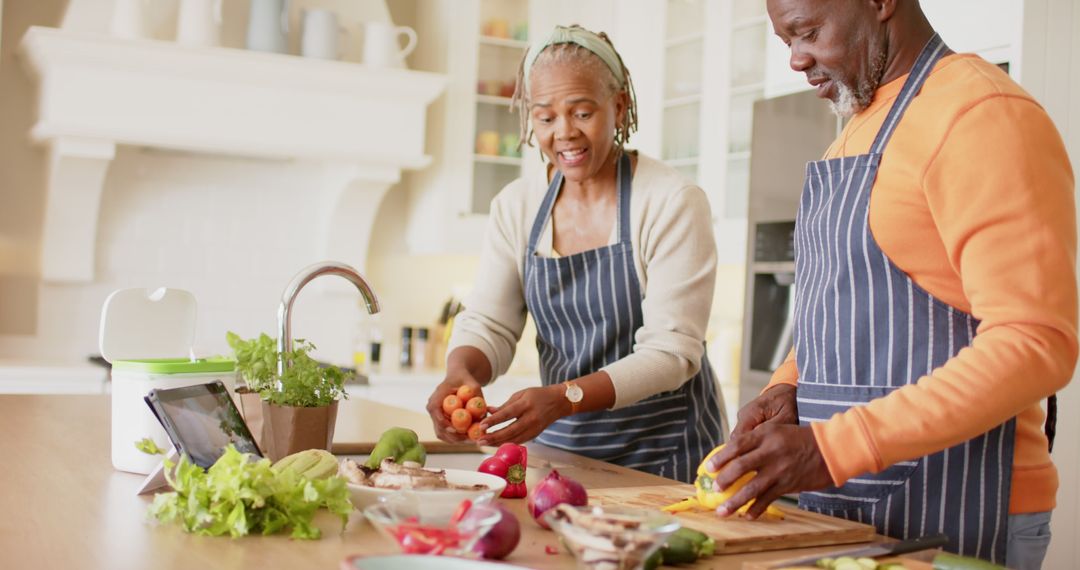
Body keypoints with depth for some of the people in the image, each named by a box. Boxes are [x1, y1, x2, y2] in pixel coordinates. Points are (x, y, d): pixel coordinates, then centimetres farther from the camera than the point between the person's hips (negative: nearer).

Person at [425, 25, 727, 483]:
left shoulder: (672, 202, -14)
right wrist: (461, 372, -24)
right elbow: (488, 323, -1)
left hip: (662, 452, -4)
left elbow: (671, 351, -19)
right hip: (560, 445, 4)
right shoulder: (515, 206, 1)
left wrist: (563, 398, -33)